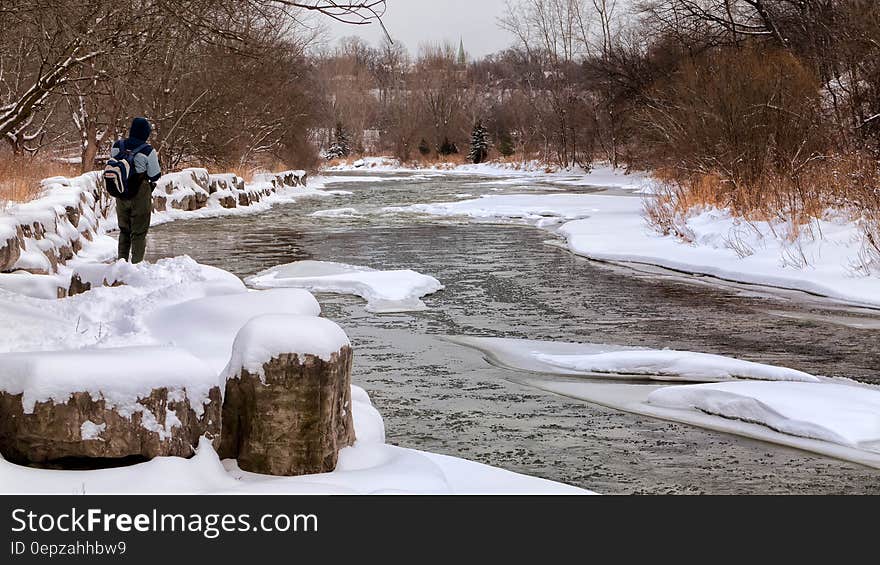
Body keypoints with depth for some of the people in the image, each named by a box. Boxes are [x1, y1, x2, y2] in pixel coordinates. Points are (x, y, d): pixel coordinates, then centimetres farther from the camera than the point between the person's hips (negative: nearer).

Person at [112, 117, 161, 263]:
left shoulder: (116, 147, -3)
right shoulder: (147, 151, -17)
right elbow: (155, 176, -11)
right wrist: (156, 160, 7)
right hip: (140, 196, -5)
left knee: (124, 230, 19)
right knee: (139, 232, 6)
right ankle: (137, 264, 7)